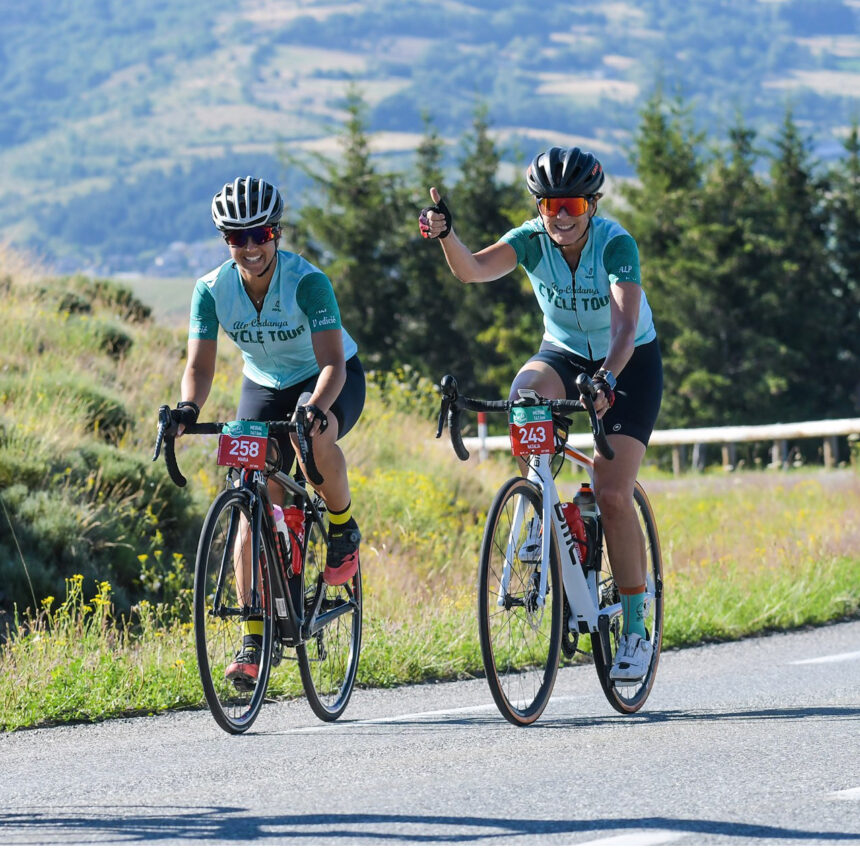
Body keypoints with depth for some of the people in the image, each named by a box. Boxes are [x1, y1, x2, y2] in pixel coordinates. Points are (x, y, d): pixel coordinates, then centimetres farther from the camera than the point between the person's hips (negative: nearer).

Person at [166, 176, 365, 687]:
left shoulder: (307, 282, -28)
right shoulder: (213, 290, -17)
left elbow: (331, 362, -34)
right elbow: (200, 363, -21)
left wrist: (315, 406, -54)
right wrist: (189, 407, -42)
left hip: (333, 380, -4)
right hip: (266, 386, 4)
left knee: (313, 435, -39)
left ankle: (344, 528, -9)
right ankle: (254, 643, -6)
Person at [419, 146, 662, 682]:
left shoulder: (616, 245, -26)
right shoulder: (532, 240, -16)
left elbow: (625, 325, -39)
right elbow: (473, 270, -34)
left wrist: (606, 379, -56)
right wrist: (445, 235, -54)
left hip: (630, 363, -3)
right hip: (564, 354, 3)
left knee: (612, 493, -15)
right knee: (526, 391, -34)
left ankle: (636, 631, -4)